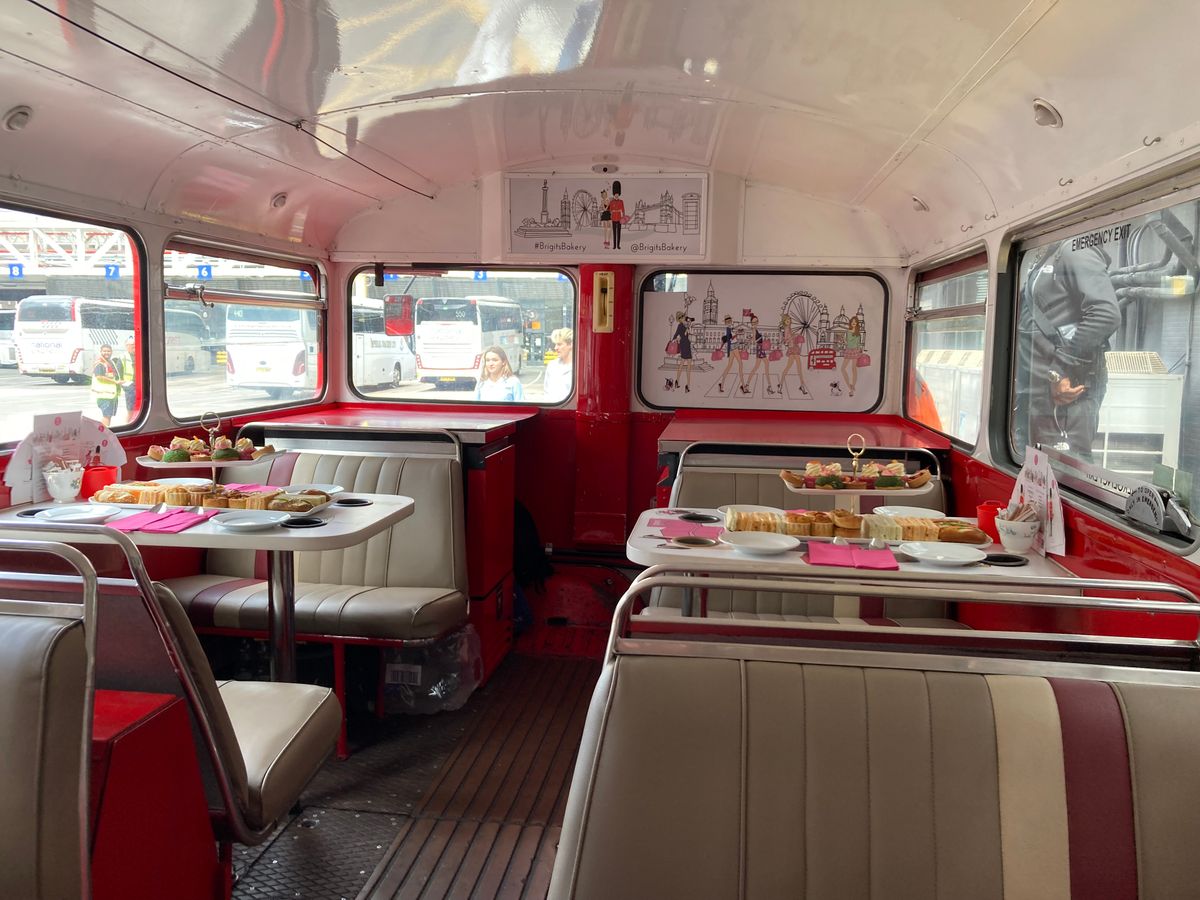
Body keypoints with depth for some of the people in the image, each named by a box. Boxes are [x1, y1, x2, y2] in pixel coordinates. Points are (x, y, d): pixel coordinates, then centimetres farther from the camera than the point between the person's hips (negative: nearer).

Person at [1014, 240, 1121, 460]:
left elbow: (1106, 314, -20)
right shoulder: (1041, 264, 22)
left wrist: (1060, 371, -20)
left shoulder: (1074, 252, -6)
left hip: (1064, 393, -9)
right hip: (1035, 392, 9)